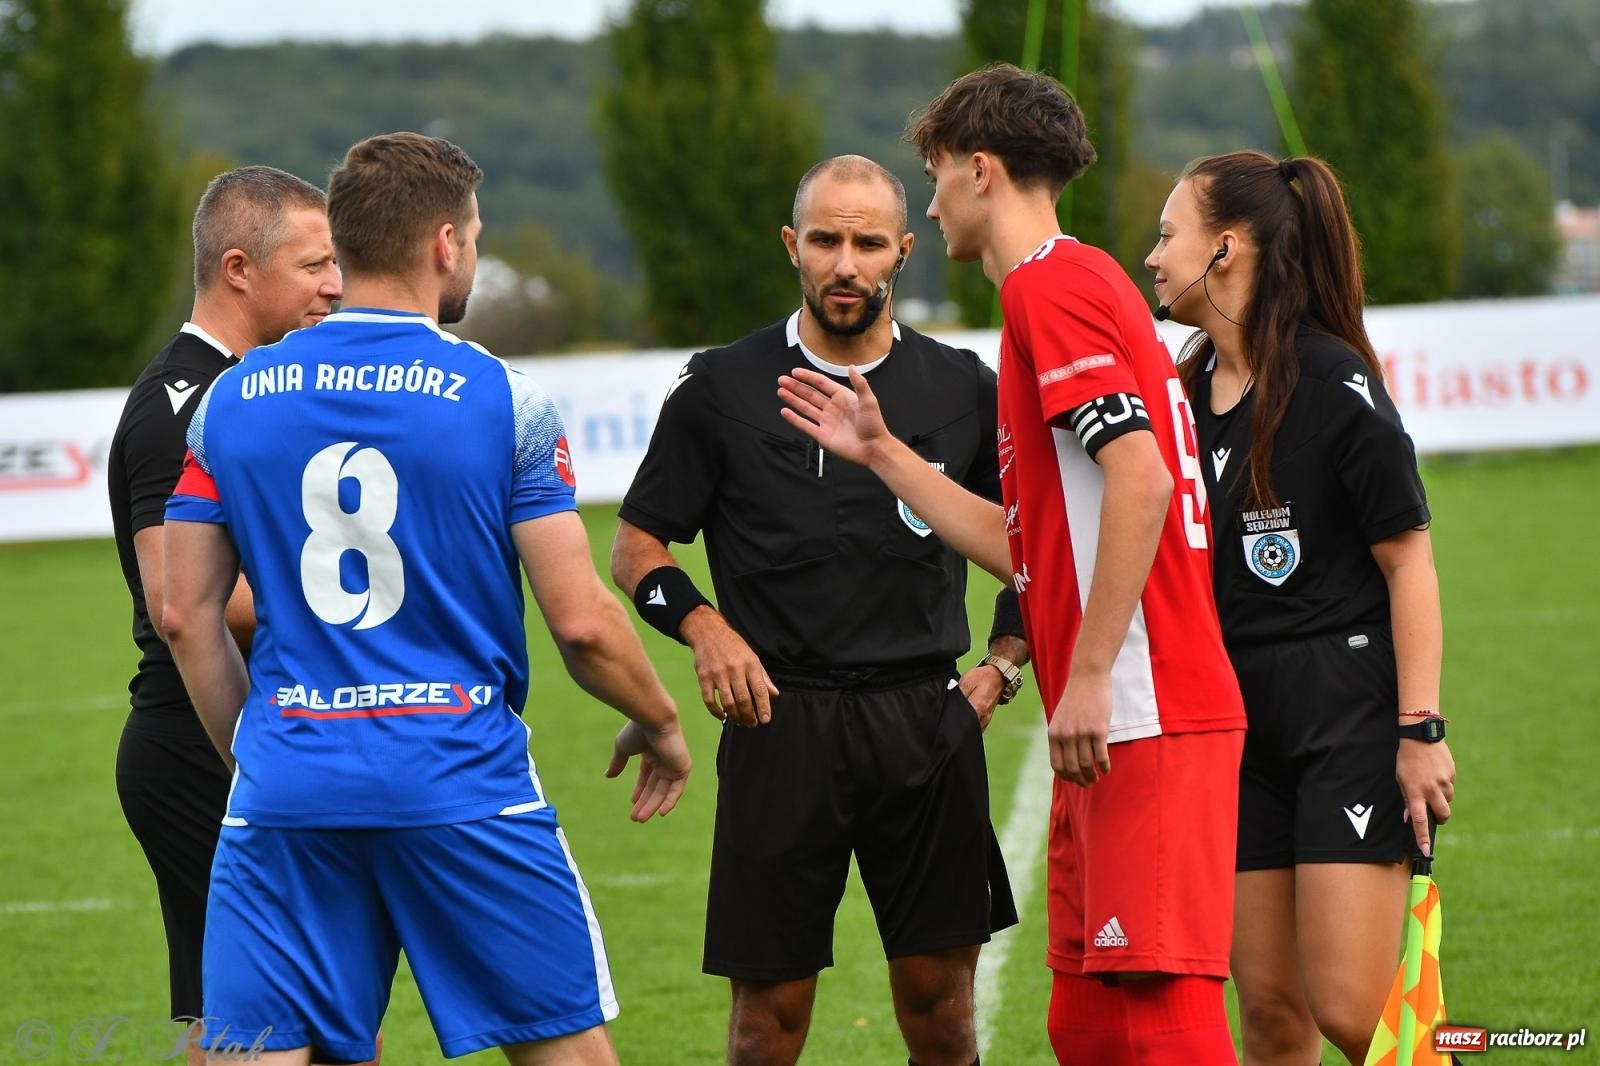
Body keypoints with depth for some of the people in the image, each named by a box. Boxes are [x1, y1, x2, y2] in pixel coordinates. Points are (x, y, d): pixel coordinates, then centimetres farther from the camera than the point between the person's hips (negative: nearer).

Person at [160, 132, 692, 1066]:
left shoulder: (230, 399, 7)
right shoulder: (503, 400, -3)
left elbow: (187, 614, 8)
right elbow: (581, 620, -4)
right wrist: (660, 724, 13)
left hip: (289, 783, 3)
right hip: (461, 781, -3)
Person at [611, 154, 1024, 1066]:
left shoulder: (963, 390, 8)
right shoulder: (722, 391, 3)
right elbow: (638, 546, 9)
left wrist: (1002, 666, 6)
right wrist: (703, 626, -10)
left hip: (926, 723, 1)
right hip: (780, 725, -1)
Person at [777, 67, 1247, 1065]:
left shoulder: (1052, 284, -8)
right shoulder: (1077, 283, 23)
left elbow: (1142, 478, -22)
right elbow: (1029, 548, 24)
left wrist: (1091, 677, -22)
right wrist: (880, 451, 30)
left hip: (1141, 720, -10)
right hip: (1115, 725, 10)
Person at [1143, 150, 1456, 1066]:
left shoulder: (1332, 382, -12)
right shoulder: (1191, 391, 11)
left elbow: (1409, 560, -11)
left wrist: (1421, 731, -15)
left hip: (1350, 713, -7)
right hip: (1242, 720, 7)